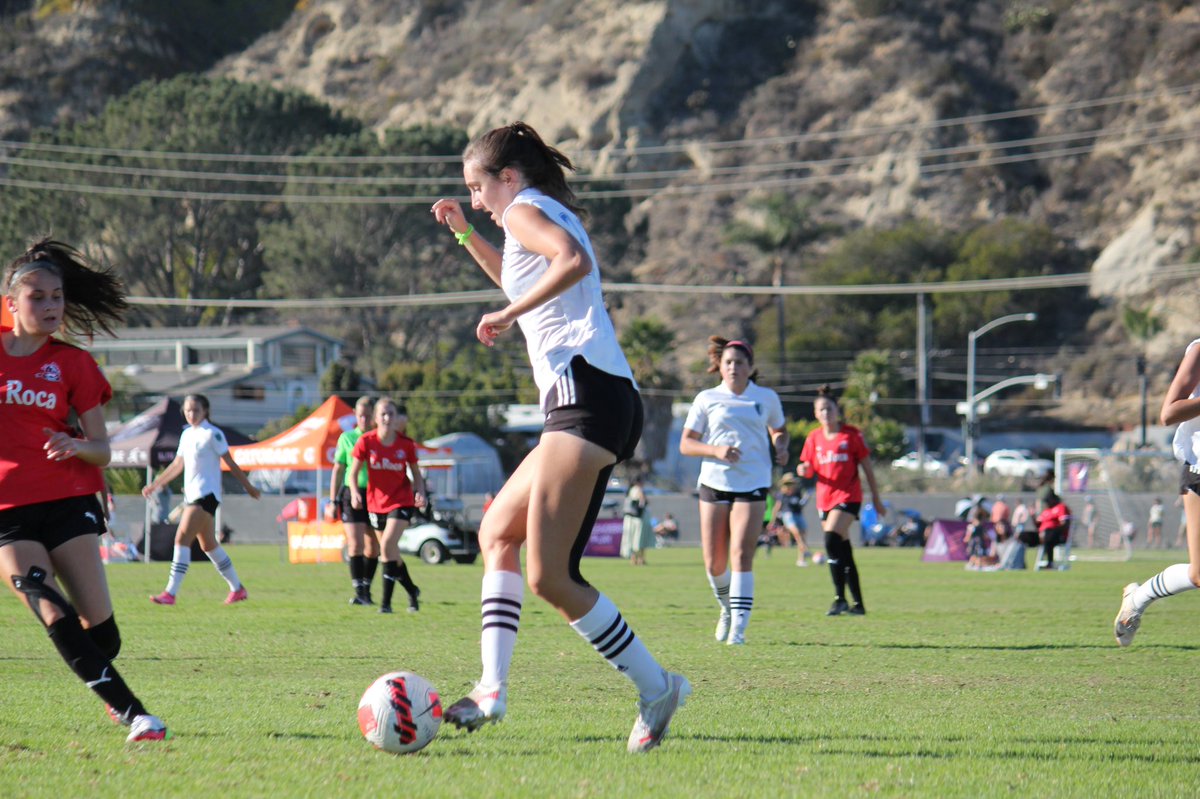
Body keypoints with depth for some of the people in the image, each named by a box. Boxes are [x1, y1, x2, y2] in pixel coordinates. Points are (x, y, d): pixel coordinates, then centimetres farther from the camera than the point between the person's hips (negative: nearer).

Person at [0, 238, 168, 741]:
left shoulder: (73, 364, 5)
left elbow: (102, 451, 3)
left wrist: (75, 447, -18)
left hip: (69, 500, 1)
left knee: (101, 632, -6)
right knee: (56, 618, -21)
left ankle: (114, 697, 28)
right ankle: (132, 713, -17)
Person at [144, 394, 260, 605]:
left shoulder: (212, 434, -8)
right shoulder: (186, 434, 15)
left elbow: (230, 463, -5)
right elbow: (177, 465, 23)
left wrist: (248, 486, -2)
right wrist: (155, 485, 23)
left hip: (206, 493, -8)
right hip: (191, 494, 8)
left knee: (182, 539, -17)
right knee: (208, 544, 13)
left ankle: (171, 593, -21)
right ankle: (237, 588, 25)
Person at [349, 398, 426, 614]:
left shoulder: (406, 444, -8)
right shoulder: (366, 442, -9)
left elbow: (416, 473, 5)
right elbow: (354, 473, -3)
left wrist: (420, 492, -13)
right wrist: (355, 493, -21)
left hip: (401, 501, -3)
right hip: (376, 503, 3)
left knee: (387, 545, -22)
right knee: (392, 553, 13)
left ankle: (386, 602, -17)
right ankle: (412, 591, 38)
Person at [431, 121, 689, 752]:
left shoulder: (526, 210, 1)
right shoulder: (553, 219, 29)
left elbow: (573, 261, -22)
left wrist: (508, 315, -15)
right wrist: (466, 234, 42)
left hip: (586, 391, -11)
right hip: (600, 402, 11)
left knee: (549, 577, -15)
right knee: (497, 532, 18)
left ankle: (655, 687, -11)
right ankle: (492, 689, 10)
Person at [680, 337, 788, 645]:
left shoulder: (767, 398, 9)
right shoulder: (707, 399, 5)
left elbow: (779, 430, 26)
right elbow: (685, 444, 3)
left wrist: (780, 448, 3)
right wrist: (716, 450, -15)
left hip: (753, 485, -1)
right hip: (714, 483, 1)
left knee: (741, 555, -16)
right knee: (714, 564, 2)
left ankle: (739, 627, -17)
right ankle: (727, 608, 32)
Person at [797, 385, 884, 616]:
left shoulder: (851, 434, -3)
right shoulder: (814, 438, 8)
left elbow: (866, 466, 1)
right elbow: (810, 470, 14)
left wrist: (876, 498, 3)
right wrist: (804, 470, -11)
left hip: (848, 495, -5)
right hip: (825, 498, 5)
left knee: (831, 539, -23)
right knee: (843, 549, 8)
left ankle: (840, 598, -19)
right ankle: (858, 603, 16)